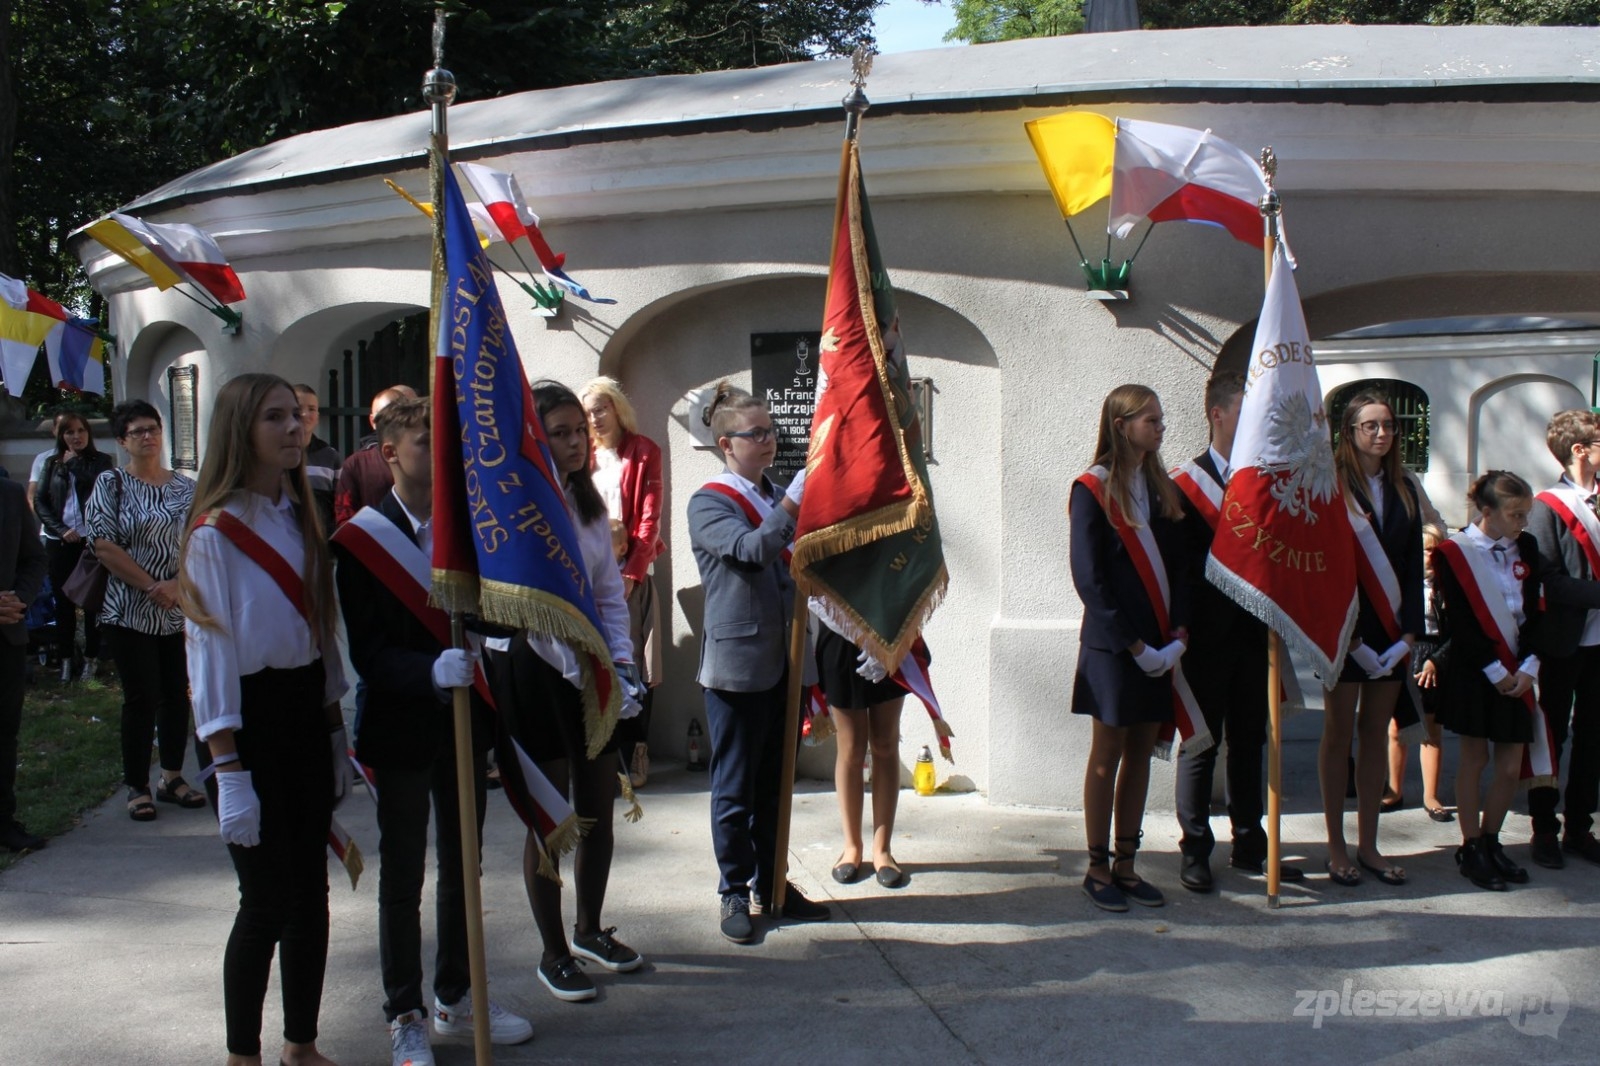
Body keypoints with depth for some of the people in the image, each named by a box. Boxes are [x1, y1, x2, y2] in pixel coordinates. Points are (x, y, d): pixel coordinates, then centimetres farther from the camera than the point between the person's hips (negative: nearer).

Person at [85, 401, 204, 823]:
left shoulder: (186, 488, 8)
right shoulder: (110, 484, -1)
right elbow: (105, 547, -9)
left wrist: (177, 585, -13)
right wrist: (151, 588, -13)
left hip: (180, 611, 3)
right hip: (130, 611, -3)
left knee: (177, 694, 7)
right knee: (141, 699, -1)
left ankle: (172, 777, 21)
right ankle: (138, 787, 10)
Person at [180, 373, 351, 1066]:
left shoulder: (301, 517, 11)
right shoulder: (216, 530, -11)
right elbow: (210, 649, -13)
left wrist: (335, 732, 14)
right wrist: (229, 770, -16)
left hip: (307, 708, 7)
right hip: (251, 716, -7)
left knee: (310, 890, 11)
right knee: (267, 900, -2)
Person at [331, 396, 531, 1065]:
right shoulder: (359, 541, -11)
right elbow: (365, 651, -17)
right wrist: (431, 670, -32)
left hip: (462, 720, 6)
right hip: (401, 727, -5)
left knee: (462, 864, 16)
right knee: (402, 876, 6)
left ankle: (455, 997, 32)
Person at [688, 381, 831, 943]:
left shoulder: (776, 499, 14)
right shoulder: (709, 504, -7)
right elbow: (752, 548, -25)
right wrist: (795, 500, -30)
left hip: (781, 661, 7)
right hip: (736, 663, -7)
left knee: (774, 782, 14)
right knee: (735, 787, 3)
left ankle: (772, 883, 25)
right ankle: (734, 892, 14)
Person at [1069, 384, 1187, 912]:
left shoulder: (1162, 488, 11)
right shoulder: (1092, 490, -6)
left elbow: (1179, 566, 9)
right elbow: (1088, 578, -11)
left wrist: (1178, 633, -5)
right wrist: (1132, 643, -15)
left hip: (1160, 644, 6)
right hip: (1112, 644, -5)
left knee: (1142, 751, 9)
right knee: (1109, 752, 2)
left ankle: (1126, 864, 17)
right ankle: (1097, 868, 11)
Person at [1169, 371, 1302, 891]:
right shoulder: (1185, 483, -5)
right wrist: (1183, 628, -12)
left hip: (1253, 635, 5)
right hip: (1207, 638, -5)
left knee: (1249, 743, 12)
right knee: (1201, 745, 2)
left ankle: (1249, 846, 22)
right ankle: (1194, 852, 10)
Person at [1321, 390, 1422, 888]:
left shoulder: (1402, 491, 11)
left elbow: (1413, 564, 9)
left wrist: (1410, 631, -2)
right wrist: (1350, 636, -15)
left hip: (1391, 631, 5)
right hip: (1345, 626, -5)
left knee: (1376, 733, 9)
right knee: (1340, 733, 1)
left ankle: (1368, 846, 16)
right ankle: (1336, 848, 9)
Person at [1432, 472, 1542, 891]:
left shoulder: (1526, 548, 7)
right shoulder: (1455, 553, -8)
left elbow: (1534, 612, 7)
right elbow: (1460, 623, -11)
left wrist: (1528, 666, -5)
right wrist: (1495, 671, -12)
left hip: (1517, 672, 5)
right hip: (1473, 669, -4)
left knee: (1510, 766, 3)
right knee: (1474, 759, 2)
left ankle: (1491, 841, 20)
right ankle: (1471, 849, 11)